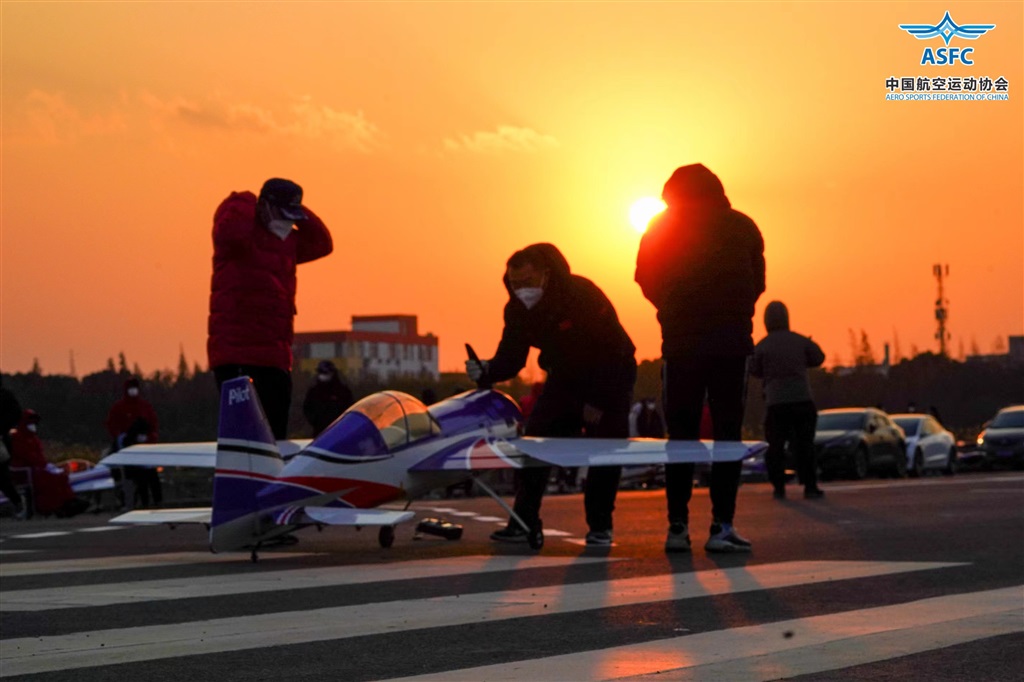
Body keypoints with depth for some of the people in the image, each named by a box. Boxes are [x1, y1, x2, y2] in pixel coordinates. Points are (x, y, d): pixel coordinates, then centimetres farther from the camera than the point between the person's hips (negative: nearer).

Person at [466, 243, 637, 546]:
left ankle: (600, 526, 1)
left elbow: (613, 349, -24)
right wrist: (487, 371, -33)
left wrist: (597, 402, -23)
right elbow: (510, 358, -10)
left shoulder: (582, 294, -28)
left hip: (610, 378, -5)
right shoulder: (517, 309, -11)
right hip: (564, 379, 5)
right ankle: (524, 523, -7)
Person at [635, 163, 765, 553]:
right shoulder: (741, 228, 6)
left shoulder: (660, 231, 6)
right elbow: (757, 282, 8)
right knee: (727, 434, 1)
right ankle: (721, 527, -6)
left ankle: (678, 526, 2)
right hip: (732, 342, -1)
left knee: (681, 435, 7)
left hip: (680, 344, 1)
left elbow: (647, 280, 9)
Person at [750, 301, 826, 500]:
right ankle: (810, 486, 3)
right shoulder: (799, 341, 2)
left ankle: (779, 488, 2)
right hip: (802, 400, 1)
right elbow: (818, 358, 13)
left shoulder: (762, 346, -5)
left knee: (776, 446, 7)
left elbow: (755, 370, 4)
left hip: (776, 403, -1)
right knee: (804, 444, 7)